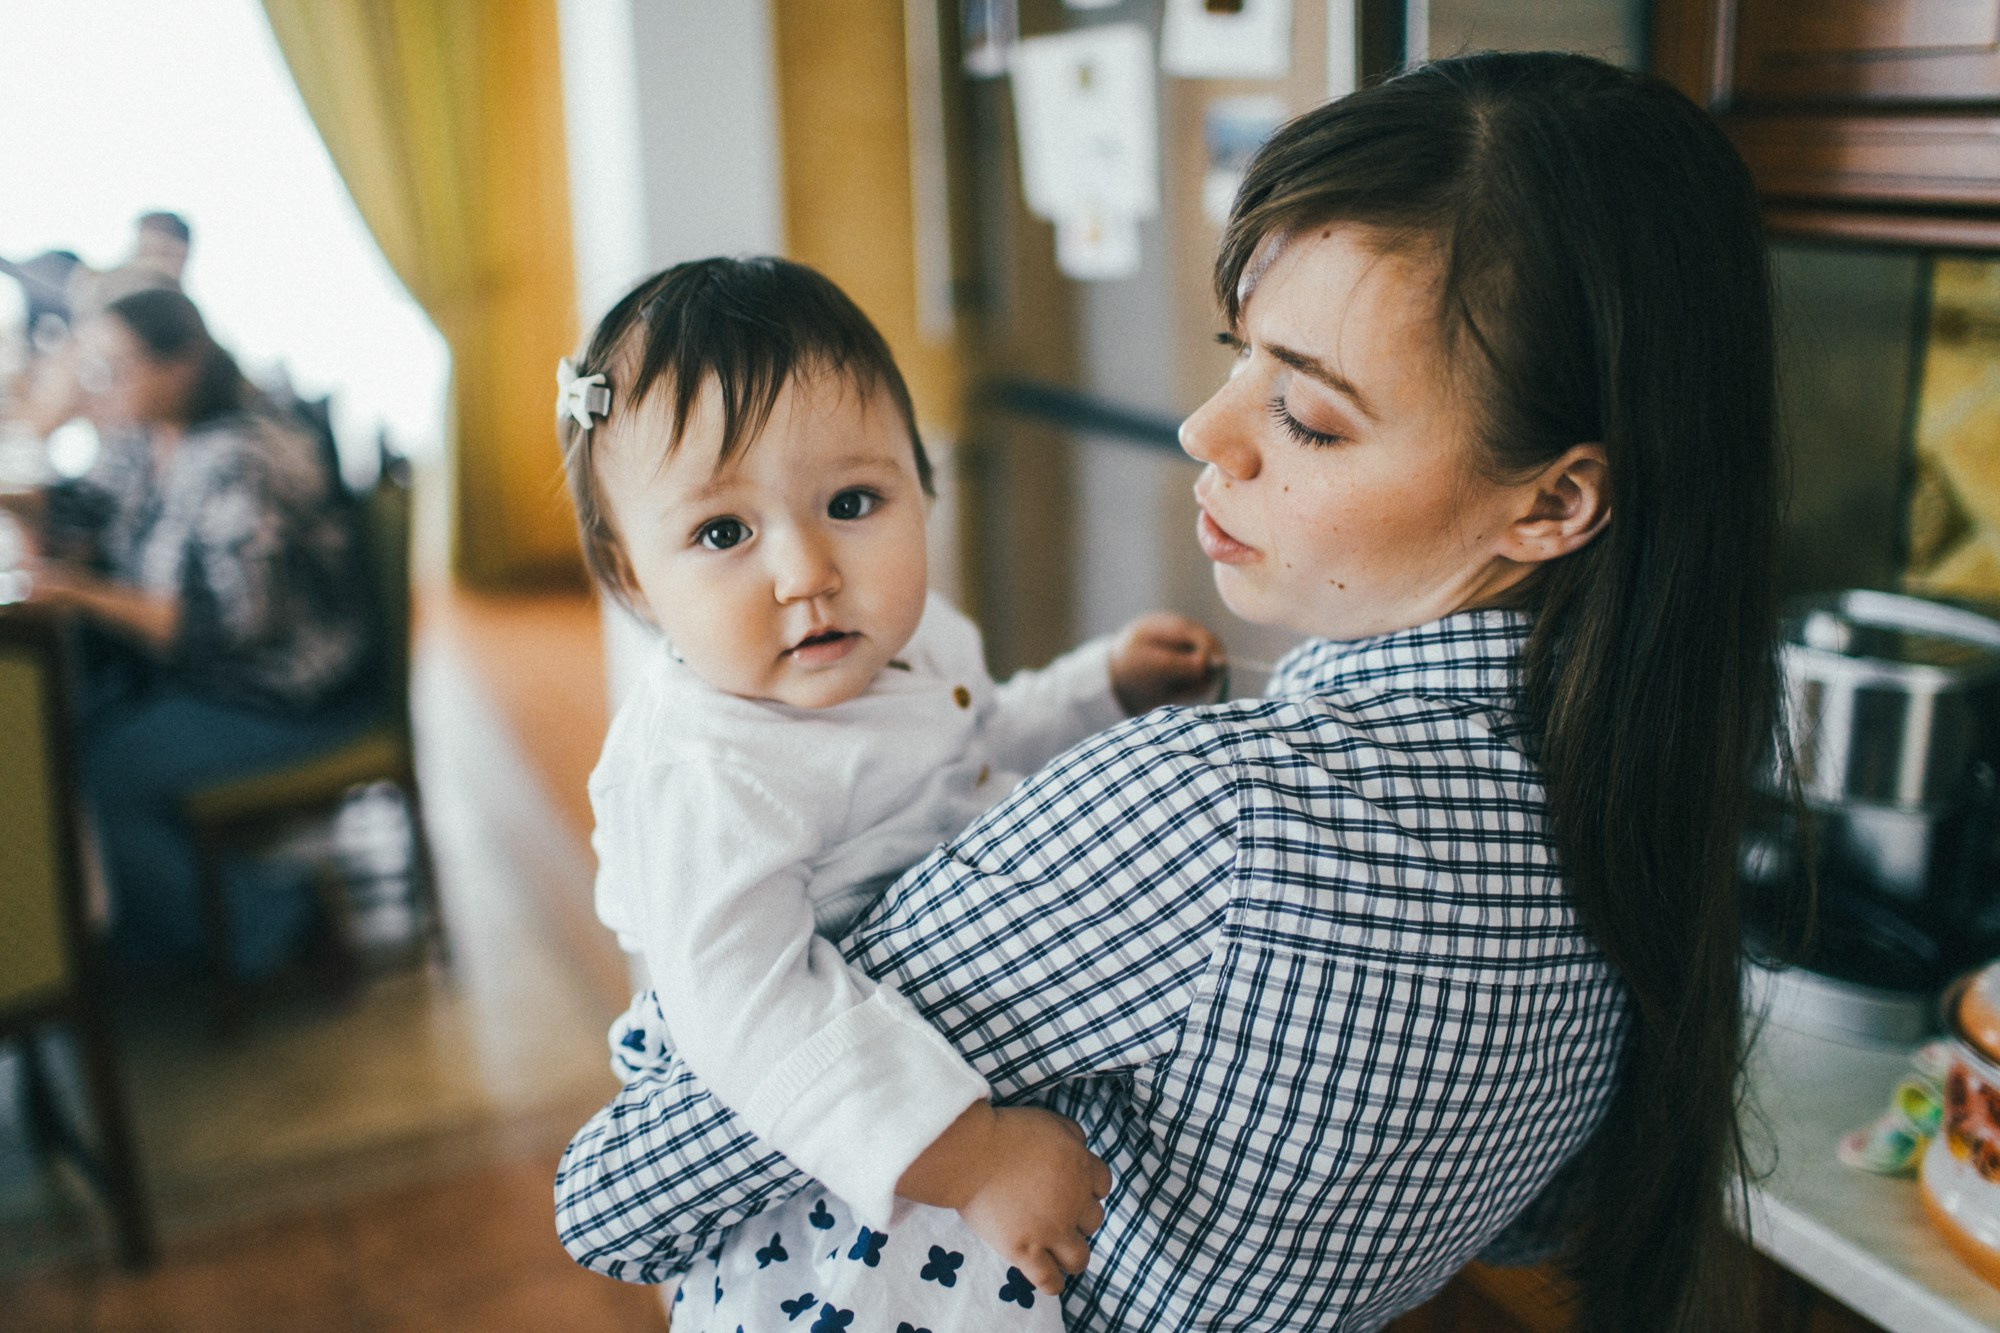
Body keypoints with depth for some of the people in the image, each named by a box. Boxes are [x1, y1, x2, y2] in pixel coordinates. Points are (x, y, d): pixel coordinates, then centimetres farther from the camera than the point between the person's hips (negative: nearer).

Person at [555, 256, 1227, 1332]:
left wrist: (1108, 683, 12)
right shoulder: (704, 776, -32)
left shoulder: (914, 641, -2)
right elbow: (751, 1011, -41)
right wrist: (968, 1157, -43)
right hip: (818, 1149, -8)